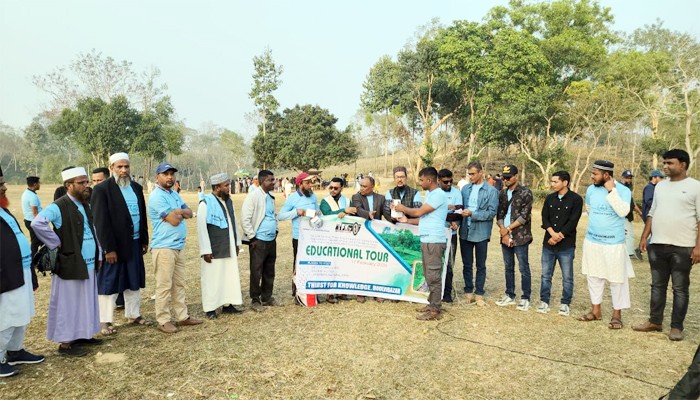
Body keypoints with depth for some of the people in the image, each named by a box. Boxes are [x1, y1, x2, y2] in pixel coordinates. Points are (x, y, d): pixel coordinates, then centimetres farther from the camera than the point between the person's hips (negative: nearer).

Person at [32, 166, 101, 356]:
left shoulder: (85, 205, 11)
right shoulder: (59, 207, -16)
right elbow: (37, 223, -29)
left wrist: (98, 255, 13)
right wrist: (57, 243, -20)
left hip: (88, 264, 8)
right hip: (70, 265, -8)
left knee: (85, 301, 16)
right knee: (68, 303, 2)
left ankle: (81, 334, 30)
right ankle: (65, 343, 13)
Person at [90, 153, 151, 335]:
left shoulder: (136, 187, 9)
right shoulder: (102, 189, -10)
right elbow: (101, 222, -14)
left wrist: (144, 240, 11)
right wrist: (109, 248, -16)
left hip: (134, 243, 6)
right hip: (114, 245, -6)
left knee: (134, 281, 14)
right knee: (110, 283, 4)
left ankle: (134, 314, 27)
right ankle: (105, 320, 16)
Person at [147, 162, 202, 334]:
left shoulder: (174, 194, 15)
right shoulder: (157, 196, -13)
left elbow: (189, 213, 8)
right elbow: (174, 220, -20)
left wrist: (178, 212, -11)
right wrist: (180, 213, 0)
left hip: (179, 247, 9)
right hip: (164, 248, -9)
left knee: (179, 284, 14)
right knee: (164, 286, -2)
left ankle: (182, 316, 22)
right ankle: (163, 321, 6)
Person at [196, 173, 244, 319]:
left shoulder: (229, 201, 9)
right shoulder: (206, 203, -14)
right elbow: (201, 228, -15)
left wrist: (237, 242, 16)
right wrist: (205, 250, -16)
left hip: (229, 248, 7)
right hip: (214, 250, -7)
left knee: (230, 276, 12)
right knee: (212, 278, 3)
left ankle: (227, 304, 24)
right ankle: (210, 308, 15)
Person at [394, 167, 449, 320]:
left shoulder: (439, 195, -13)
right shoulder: (429, 194, 18)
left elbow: (419, 212, -14)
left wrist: (403, 208, 0)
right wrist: (407, 220, 12)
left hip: (434, 241, -10)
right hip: (426, 239, 10)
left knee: (433, 276, -5)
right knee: (429, 275, 14)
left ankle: (435, 310, 1)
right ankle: (432, 304, 23)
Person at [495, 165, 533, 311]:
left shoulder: (525, 193, -5)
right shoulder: (502, 194, 12)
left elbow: (524, 216, -12)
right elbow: (499, 215, 8)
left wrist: (508, 229, -11)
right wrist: (503, 232, -8)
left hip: (520, 237, -5)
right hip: (505, 237, 5)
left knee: (524, 268, -1)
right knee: (508, 268, 13)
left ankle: (525, 298, 8)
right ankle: (509, 295, 23)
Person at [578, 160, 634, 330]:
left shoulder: (623, 190, -12)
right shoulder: (591, 189, 1)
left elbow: (623, 212, -27)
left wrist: (611, 191, -25)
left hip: (614, 243, -5)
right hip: (592, 241, 5)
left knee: (617, 279, 4)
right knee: (593, 276, 13)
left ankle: (617, 314, 16)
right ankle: (595, 310, 25)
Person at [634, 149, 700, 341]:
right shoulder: (660, 186, 12)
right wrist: (644, 237, 9)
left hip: (682, 247, -5)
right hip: (657, 245, 5)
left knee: (680, 288, 4)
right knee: (657, 285, 12)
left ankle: (676, 327, 13)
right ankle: (655, 321, 22)